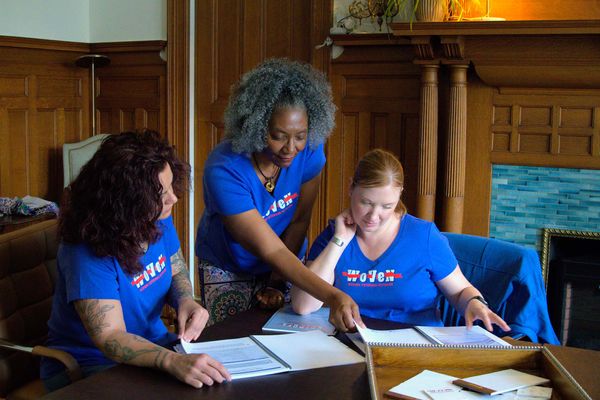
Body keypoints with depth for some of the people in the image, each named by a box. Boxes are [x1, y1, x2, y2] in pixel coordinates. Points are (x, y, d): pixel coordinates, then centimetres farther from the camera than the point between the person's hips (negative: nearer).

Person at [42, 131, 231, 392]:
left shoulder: (159, 219, -5)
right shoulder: (87, 252, -26)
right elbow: (109, 337, -32)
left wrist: (185, 301, -13)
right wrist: (174, 362, -49)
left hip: (152, 346, 7)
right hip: (90, 364, -6)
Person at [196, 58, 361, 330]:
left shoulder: (309, 150, -22)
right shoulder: (223, 170, -34)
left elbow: (300, 220, -9)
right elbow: (271, 251, -36)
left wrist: (276, 282, -12)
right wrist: (332, 297, -46)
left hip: (286, 265, 3)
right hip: (227, 271, -3)